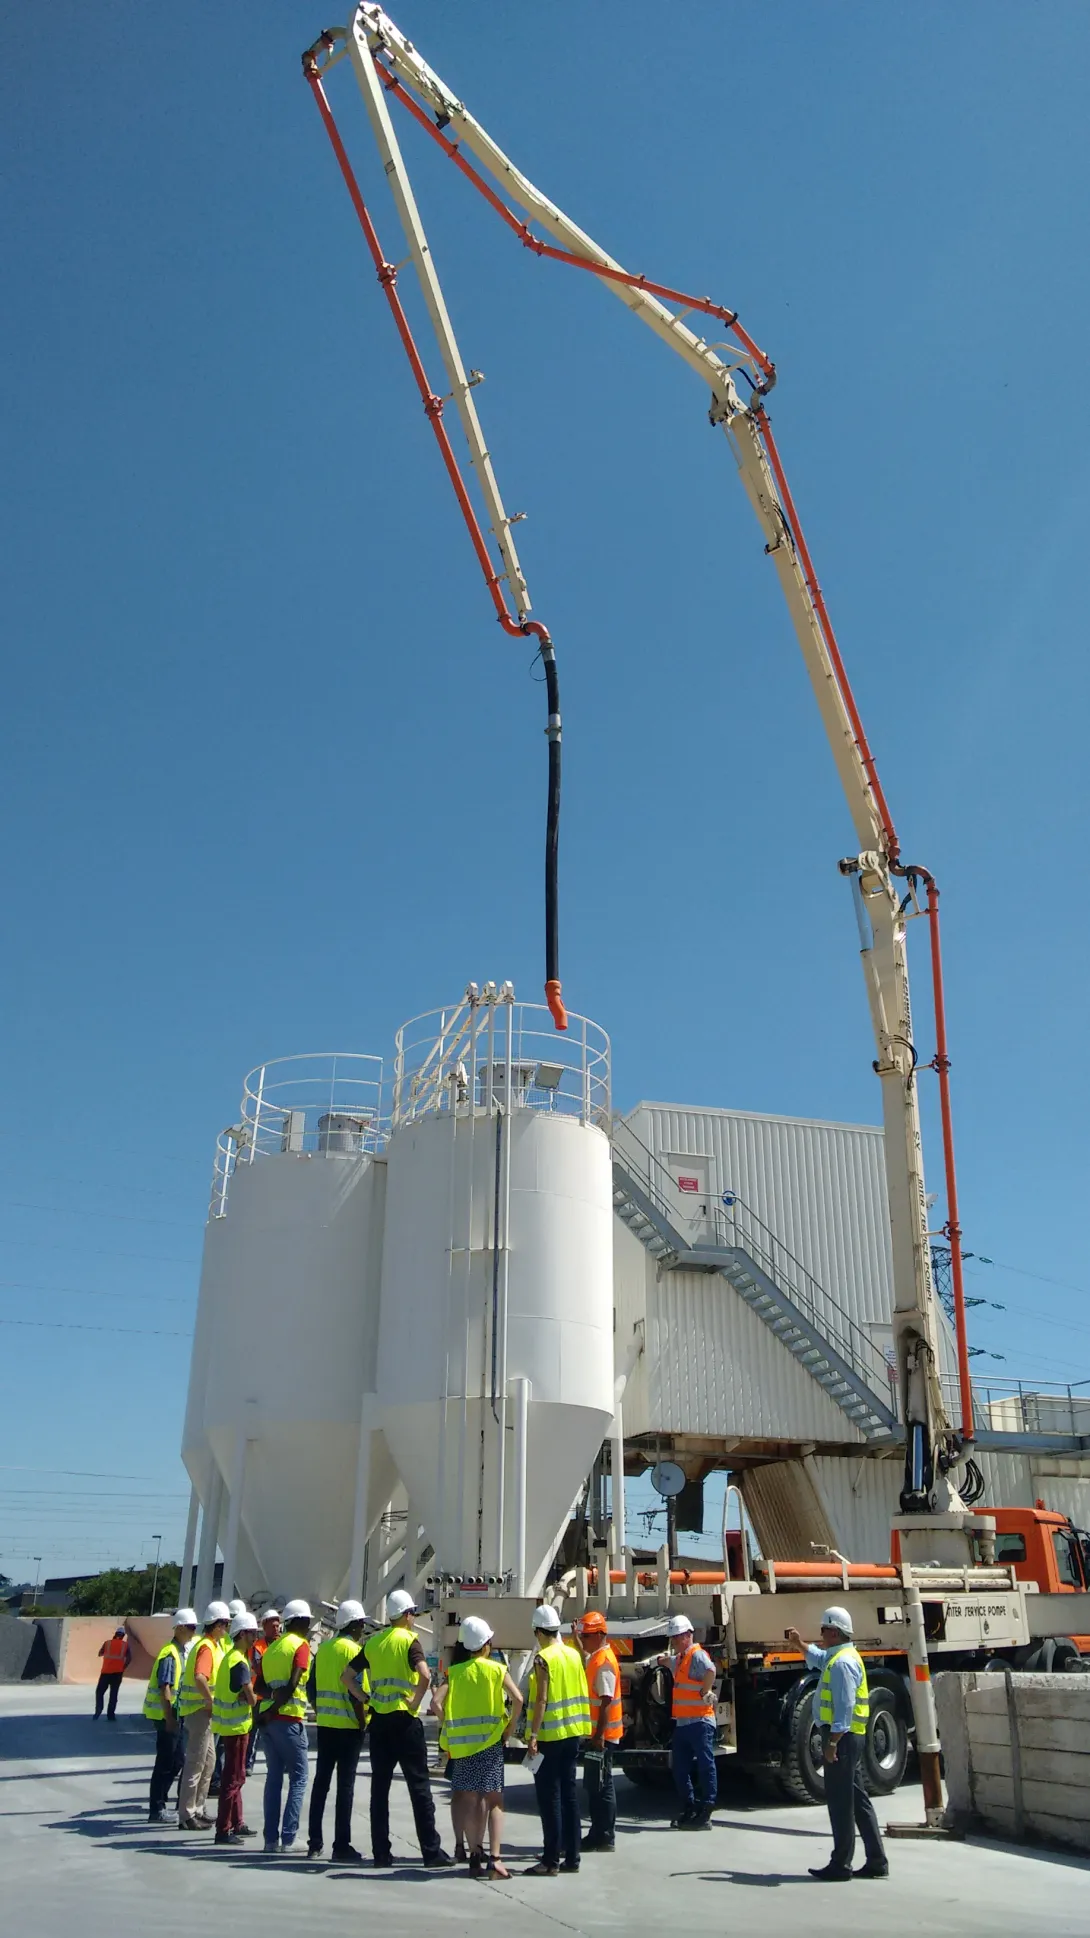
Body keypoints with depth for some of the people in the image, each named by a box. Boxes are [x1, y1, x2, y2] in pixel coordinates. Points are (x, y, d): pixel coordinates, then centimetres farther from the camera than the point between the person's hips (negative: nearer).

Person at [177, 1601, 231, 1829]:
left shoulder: (214, 1644, 13)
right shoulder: (207, 1647, -19)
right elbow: (199, 1678, -34)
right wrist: (212, 1702, -25)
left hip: (203, 1709, 10)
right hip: (200, 1709, -10)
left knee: (209, 1760, 16)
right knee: (196, 1763, -4)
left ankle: (197, 1810, 24)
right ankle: (186, 1816, 2)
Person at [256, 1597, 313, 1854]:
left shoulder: (272, 1647, 16)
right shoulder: (300, 1645, -5)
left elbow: (261, 1685, 12)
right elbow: (294, 1683, -16)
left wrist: (273, 1698, 1)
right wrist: (277, 1706, -11)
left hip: (268, 1718, 7)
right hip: (288, 1718, -7)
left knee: (274, 1776, 12)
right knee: (298, 1778, 1)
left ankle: (271, 1838, 11)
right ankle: (288, 1838, -4)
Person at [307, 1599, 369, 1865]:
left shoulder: (323, 1648, 10)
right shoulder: (353, 1650, -11)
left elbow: (313, 1686, 12)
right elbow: (354, 1689, -18)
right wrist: (363, 1722, -10)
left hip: (325, 1724, 7)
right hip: (348, 1726, -7)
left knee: (321, 1782, 13)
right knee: (345, 1785, -2)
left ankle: (314, 1842, 17)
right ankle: (342, 1846, 0)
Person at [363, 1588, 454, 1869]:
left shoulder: (372, 1642, 8)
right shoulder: (409, 1640, -9)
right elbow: (425, 1675, -24)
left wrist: (366, 1698, 9)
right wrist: (416, 1702, -12)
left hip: (379, 1720, 5)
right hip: (404, 1720, -5)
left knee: (379, 1787, 11)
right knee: (419, 1786, 1)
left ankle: (381, 1852, 13)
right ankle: (432, 1853, 3)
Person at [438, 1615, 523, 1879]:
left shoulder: (453, 1672, 4)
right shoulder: (496, 1669, -1)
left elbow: (438, 1703, -6)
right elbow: (517, 1699, -12)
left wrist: (450, 1729, 5)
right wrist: (509, 1729, -1)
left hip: (461, 1743, 2)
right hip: (490, 1741, -2)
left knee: (468, 1800, 11)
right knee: (494, 1801, 2)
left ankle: (475, 1856, 14)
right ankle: (494, 1858, -9)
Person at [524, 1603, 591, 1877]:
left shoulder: (543, 1658, -14)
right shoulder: (573, 1654, 7)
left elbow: (541, 1700, -19)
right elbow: (581, 1692, 12)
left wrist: (533, 1735, -19)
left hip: (550, 1736, -7)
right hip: (573, 1734, 7)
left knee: (549, 1798, -1)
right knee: (569, 1795, 13)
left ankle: (551, 1860, 2)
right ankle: (572, 1856, 16)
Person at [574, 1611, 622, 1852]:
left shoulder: (605, 1662, -18)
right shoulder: (595, 1658, 11)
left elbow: (606, 1701, -23)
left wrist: (600, 1734, -25)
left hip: (602, 1734, -10)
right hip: (594, 1732, 10)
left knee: (601, 1785, -4)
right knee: (593, 1785, 15)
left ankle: (606, 1837, 3)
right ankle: (597, 1834, 22)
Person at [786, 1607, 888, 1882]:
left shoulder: (843, 1662, -18)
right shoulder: (838, 1656, 14)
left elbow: (845, 1706, -25)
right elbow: (818, 1657, 37)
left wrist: (832, 1742, -26)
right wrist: (799, 1643, 30)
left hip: (842, 1736, -10)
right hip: (850, 1737, 10)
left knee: (840, 1800, -3)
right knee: (856, 1798, 14)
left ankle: (840, 1865, 3)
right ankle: (876, 1861, 18)